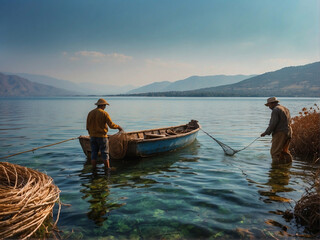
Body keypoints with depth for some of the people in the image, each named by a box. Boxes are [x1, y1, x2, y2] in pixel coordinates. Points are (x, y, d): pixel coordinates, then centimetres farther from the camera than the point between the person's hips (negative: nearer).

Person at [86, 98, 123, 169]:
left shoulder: (90, 113, 6)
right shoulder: (104, 113, -9)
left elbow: (88, 127, 8)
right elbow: (111, 125, -12)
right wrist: (118, 127, 6)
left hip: (93, 136, 5)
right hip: (102, 136, -5)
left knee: (94, 153, 8)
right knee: (105, 153, 3)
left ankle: (94, 169, 11)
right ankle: (107, 169, 8)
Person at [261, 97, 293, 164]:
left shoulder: (275, 110, -10)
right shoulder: (286, 109, 18)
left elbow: (273, 124, -17)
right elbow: (289, 122, 20)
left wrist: (266, 133, -9)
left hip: (280, 133, -9)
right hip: (288, 133, 10)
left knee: (275, 152, -7)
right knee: (284, 151, 18)